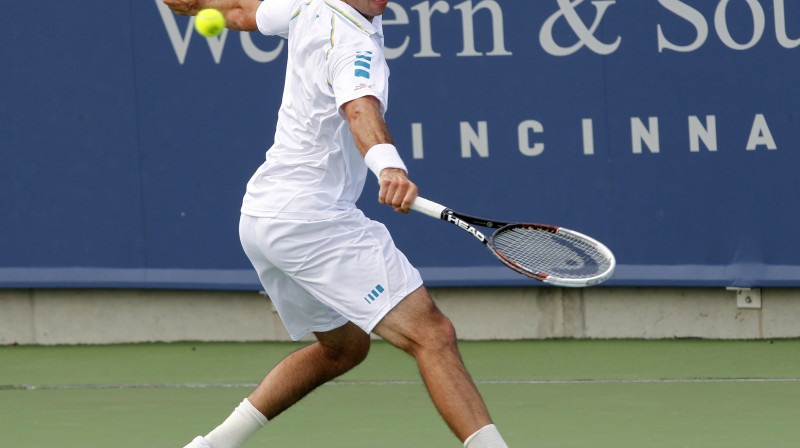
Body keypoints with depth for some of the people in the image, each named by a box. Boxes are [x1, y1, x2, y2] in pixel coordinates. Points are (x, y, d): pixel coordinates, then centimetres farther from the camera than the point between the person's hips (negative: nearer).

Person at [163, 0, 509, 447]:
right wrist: (388, 165, -59)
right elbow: (361, 110, -40)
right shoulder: (355, 45, -19)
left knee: (343, 346, 26)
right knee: (432, 334, -18)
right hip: (312, 221, -10)